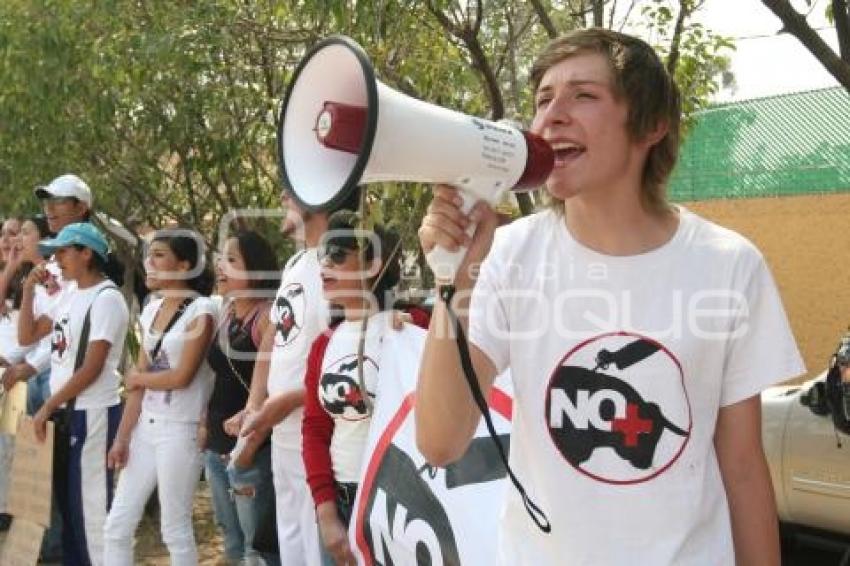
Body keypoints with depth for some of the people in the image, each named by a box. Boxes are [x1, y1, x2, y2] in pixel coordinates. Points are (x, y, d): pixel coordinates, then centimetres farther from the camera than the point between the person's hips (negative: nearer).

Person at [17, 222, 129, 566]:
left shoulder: (106, 299, -14)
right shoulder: (69, 295, 12)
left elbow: (92, 370, -17)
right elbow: (27, 337, 14)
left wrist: (46, 408, -12)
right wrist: (29, 291, 3)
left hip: (93, 414, -8)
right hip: (65, 411, 9)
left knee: (90, 502, -2)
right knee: (66, 499, 16)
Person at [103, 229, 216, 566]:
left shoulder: (200, 310, -11)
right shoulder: (151, 310, 10)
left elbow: (181, 377, -17)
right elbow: (136, 382, 8)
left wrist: (137, 377, -1)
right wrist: (122, 437, 5)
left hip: (180, 430, -7)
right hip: (146, 427, 7)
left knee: (174, 530, 3)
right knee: (116, 526, 9)